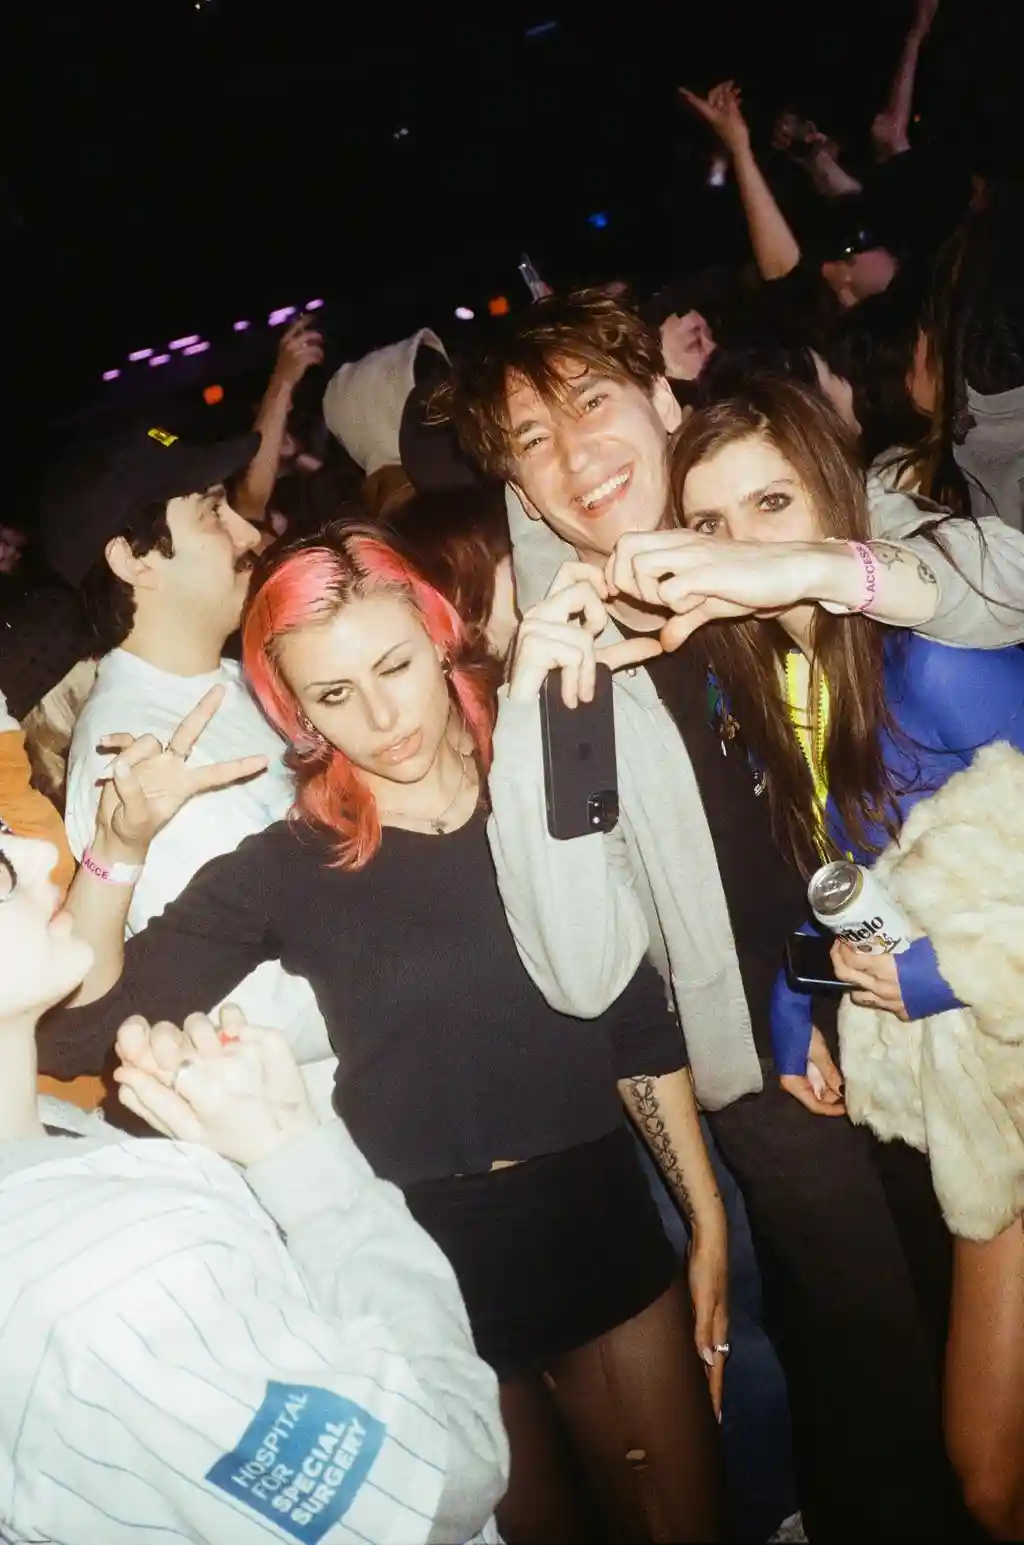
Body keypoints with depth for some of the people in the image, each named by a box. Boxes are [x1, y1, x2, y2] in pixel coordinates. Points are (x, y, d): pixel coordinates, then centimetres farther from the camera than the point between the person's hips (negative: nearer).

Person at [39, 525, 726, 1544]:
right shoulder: (287, 868, -9)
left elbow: (638, 1024, 3)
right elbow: (71, 1029, -14)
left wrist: (708, 1220, 6)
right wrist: (119, 847, -27)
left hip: (598, 1220, 2)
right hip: (424, 1257, -1)